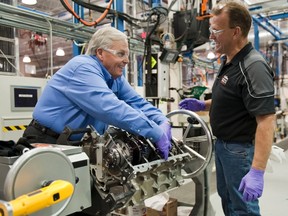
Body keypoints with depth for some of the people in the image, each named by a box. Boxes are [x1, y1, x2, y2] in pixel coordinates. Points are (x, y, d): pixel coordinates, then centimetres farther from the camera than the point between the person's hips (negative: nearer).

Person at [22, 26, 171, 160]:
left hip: (77, 144, 8)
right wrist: (157, 134, -34)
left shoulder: (115, 76, 5)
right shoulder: (83, 68, -22)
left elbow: (137, 102, 2)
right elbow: (110, 108, -35)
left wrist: (163, 122, -17)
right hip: (47, 142, -7)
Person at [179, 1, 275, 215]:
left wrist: (257, 171, -31)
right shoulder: (228, 61, 7)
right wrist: (203, 105, 5)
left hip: (241, 149, -9)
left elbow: (266, 121, -29)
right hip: (223, 145, 9)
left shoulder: (253, 67, -24)